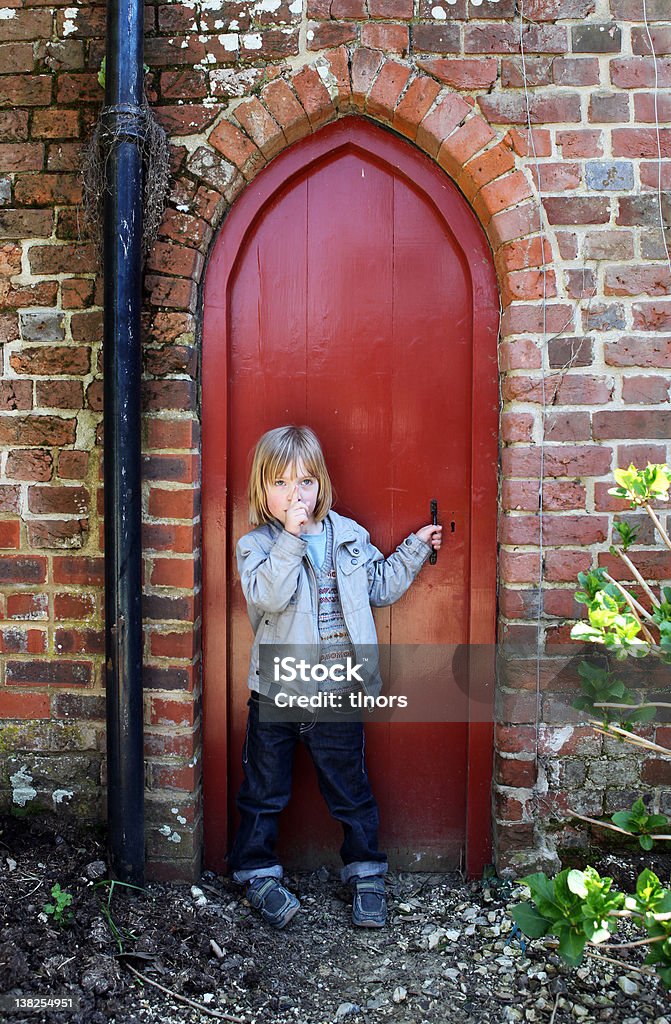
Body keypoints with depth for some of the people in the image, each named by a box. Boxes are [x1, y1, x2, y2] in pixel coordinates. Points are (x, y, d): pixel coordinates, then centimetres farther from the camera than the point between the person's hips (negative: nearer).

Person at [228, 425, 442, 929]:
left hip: (338, 693, 2)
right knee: (265, 792, 14)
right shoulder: (256, 545, -7)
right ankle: (259, 875, 33)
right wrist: (291, 537, -29)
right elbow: (268, 595, -26)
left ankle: (367, 876, 33)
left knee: (351, 791, 15)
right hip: (276, 693, -2)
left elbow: (381, 586, 14)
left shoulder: (349, 535, 3)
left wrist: (415, 548, 9)